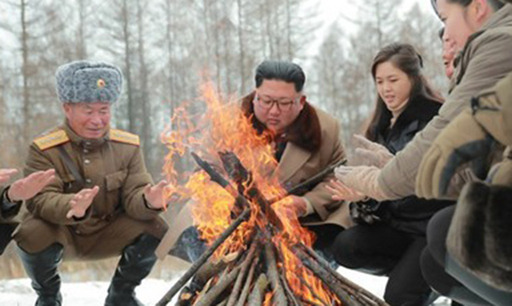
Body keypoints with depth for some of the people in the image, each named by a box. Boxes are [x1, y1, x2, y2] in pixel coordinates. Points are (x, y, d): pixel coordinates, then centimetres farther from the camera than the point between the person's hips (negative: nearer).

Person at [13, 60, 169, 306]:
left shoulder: (127, 146, -6)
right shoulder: (44, 149, -16)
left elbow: (134, 195, -13)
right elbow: (41, 201, -26)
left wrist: (148, 201, -39)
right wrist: (72, 208, -49)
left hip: (106, 236, 2)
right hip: (60, 234, -2)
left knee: (155, 228, -22)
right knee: (34, 234, -34)